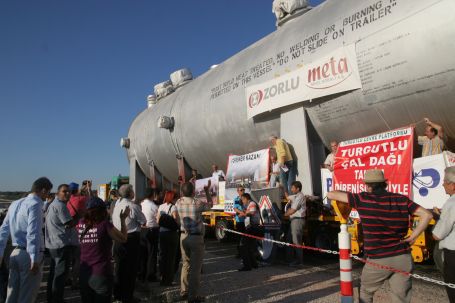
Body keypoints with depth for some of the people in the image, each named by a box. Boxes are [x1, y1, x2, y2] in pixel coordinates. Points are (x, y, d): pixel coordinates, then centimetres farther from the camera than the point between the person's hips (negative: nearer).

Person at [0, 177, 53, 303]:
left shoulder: (15, 204, 13)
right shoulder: (35, 204, -13)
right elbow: (33, 233, -20)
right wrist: (34, 259, -21)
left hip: (15, 253, 8)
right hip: (28, 255, -8)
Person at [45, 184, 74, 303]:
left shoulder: (53, 204, 15)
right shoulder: (60, 205, -18)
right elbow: (69, 224, -20)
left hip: (53, 244, 11)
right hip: (62, 244, -11)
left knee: (54, 271, 19)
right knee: (61, 273, -2)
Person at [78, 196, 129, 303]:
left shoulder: (81, 224, -5)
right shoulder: (104, 224, -18)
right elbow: (123, 239, -8)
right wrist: (123, 219, 2)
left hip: (84, 273, 5)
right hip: (101, 274, -4)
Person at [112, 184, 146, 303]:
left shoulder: (117, 205, 3)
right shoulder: (133, 206, -17)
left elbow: (113, 221, 14)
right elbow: (143, 222, -8)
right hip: (131, 238, -6)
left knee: (119, 266, 17)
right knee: (131, 268, 5)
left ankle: (118, 293, 29)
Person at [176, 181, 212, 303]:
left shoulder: (179, 203, -4)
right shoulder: (198, 204, -17)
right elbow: (210, 205, 3)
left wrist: (188, 185, 21)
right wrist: (207, 191, 6)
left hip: (184, 236, 6)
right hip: (196, 237, -5)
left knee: (186, 264, 18)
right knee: (195, 267, 3)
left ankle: (184, 291, 27)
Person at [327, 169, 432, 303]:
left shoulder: (363, 199, -9)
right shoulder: (402, 200, 2)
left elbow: (331, 194, -5)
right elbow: (427, 215, -1)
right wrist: (412, 237, 2)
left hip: (378, 260, -3)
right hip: (403, 258, 4)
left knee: (365, 292, 22)